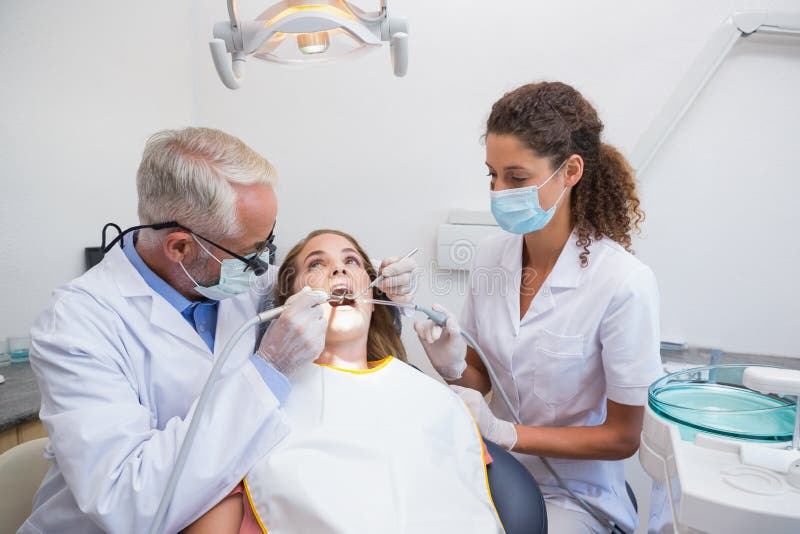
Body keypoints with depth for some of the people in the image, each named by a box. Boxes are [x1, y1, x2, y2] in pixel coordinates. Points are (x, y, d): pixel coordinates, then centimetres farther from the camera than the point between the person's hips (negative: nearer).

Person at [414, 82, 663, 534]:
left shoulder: (624, 284, -21)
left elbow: (622, 438, -11)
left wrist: (502, 431, -19)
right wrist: (453, 365, -16)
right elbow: (482, 378, 6)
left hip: (573, 495, -3)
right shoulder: (491, 255, -5)